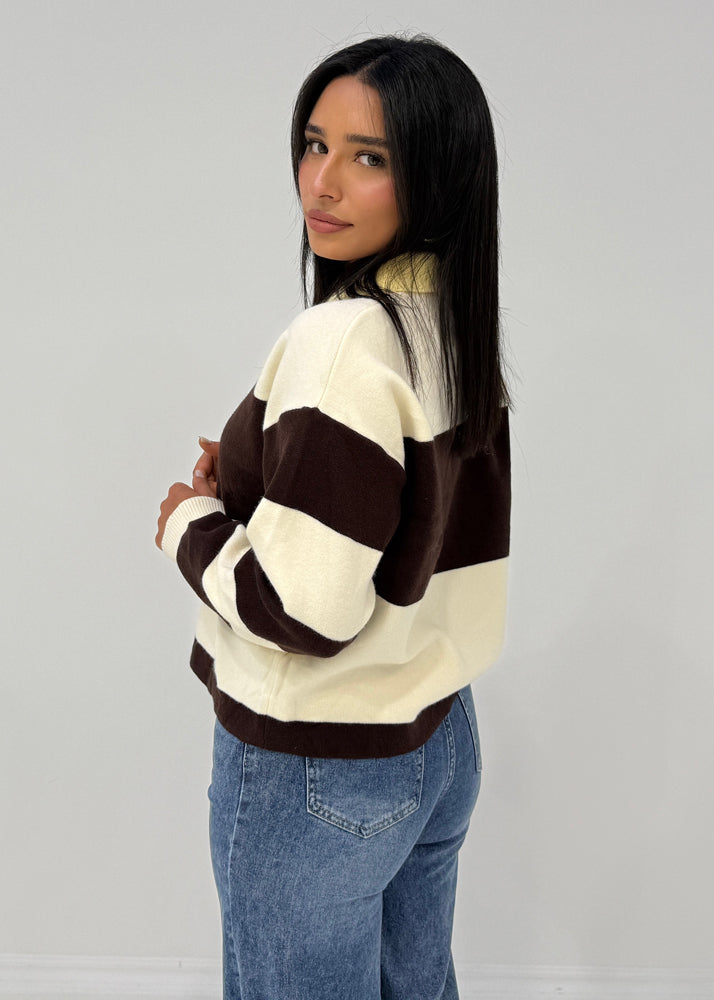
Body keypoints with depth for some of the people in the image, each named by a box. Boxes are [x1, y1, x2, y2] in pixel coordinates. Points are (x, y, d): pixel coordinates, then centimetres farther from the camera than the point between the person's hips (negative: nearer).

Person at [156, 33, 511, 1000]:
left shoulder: (344, 341, -25)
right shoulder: (470, 325, 2)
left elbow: (306, 609, -28)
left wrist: (193, 525, -10)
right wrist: (258, 483, 4)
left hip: (314, 776, -8)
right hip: (440, 739, 8)